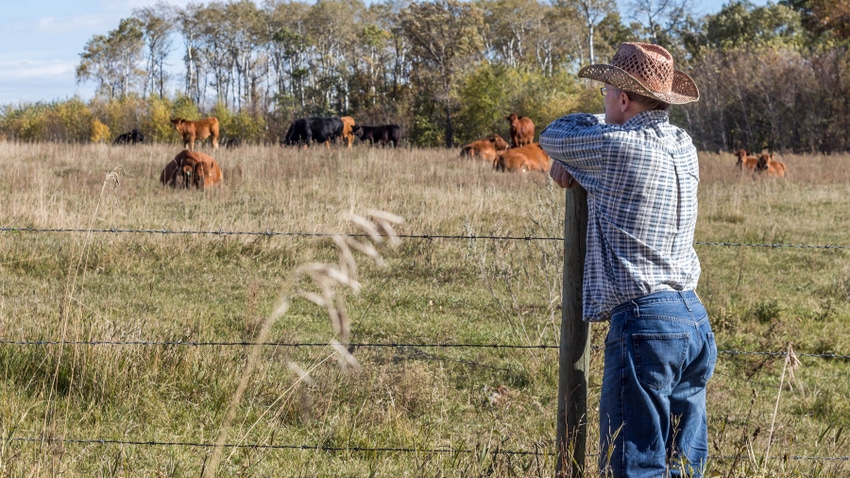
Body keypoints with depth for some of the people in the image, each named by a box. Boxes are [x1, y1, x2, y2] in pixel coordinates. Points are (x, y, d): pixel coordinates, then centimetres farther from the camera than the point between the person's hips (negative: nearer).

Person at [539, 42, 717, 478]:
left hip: (643, 324, -8)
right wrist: (569, 164, 11)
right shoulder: (682, 146, 11)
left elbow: (552, 136, 5)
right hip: (695, 322, 8)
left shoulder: (616, 147, -12)